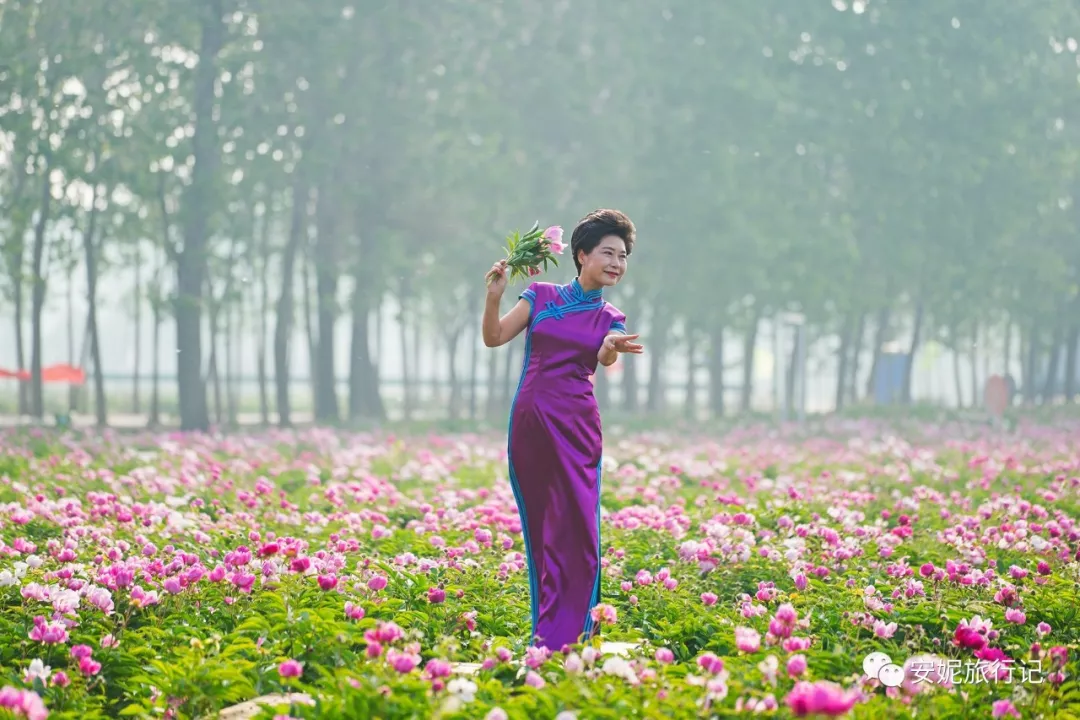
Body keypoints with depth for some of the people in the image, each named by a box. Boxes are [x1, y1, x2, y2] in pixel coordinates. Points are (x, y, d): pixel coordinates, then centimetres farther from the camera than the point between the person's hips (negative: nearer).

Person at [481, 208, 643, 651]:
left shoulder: (610, 319, 10)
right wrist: (494, 296, -15)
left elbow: (605, 362, -10)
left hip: (575, 425, 0)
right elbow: (494, 338, 2)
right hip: (529, 420, 0)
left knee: (574, 526, -7)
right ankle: (544, 625, 14)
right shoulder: (540, 296, 8)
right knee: (538, 527, 6)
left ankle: (559, 638, -5)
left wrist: (611, 349, -34)